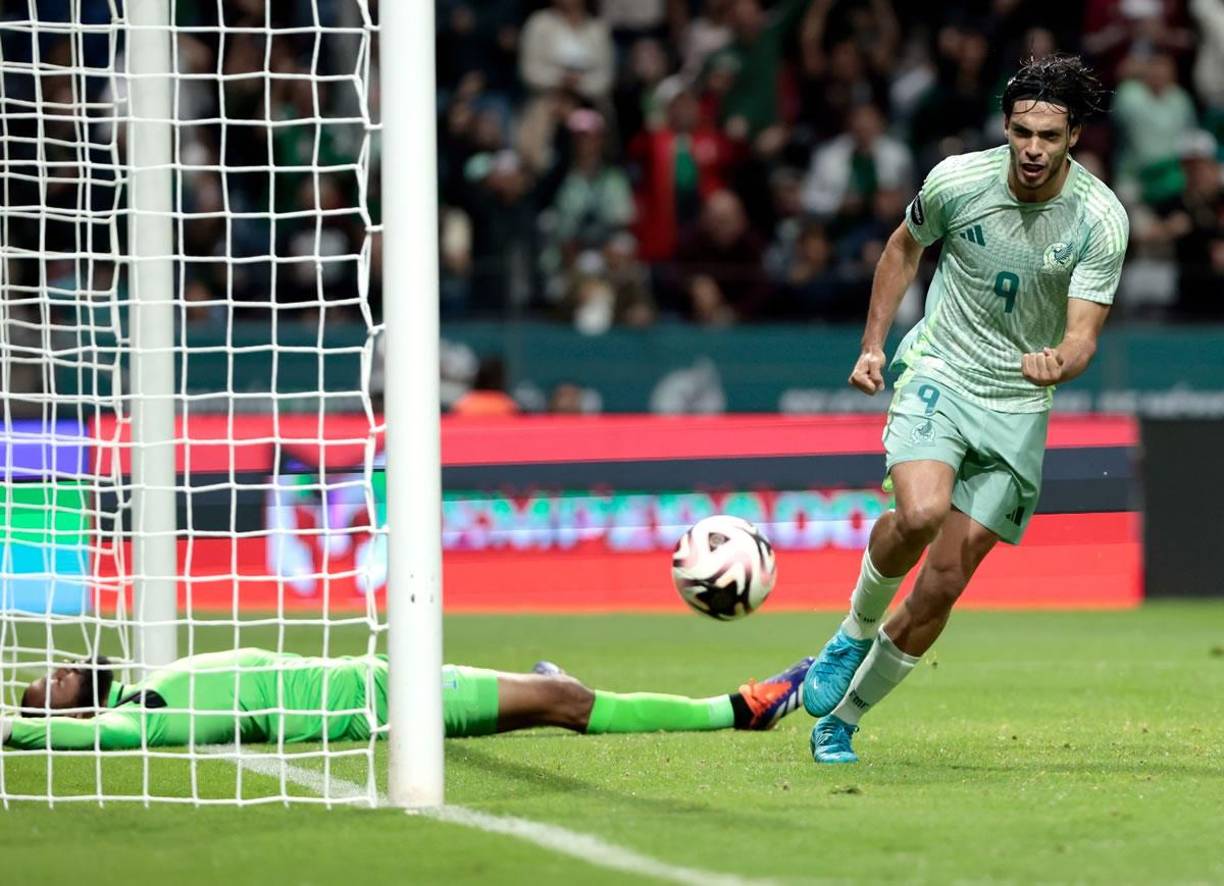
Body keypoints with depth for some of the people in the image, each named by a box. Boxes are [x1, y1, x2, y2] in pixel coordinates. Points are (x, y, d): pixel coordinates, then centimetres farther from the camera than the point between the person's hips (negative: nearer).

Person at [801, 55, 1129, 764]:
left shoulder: (1102, 219, -12)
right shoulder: (957, 180, -9)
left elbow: (1083, 334, -16)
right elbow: (905, 247, 12)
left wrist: (1057, 361, -39)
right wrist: (873, 345, 9)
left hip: (1019, 406, 1)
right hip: (937, 376, -1)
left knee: (944, 585, -3)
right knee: (922, 511, -31)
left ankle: (841, 718, 14)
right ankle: (855, 632, -3)